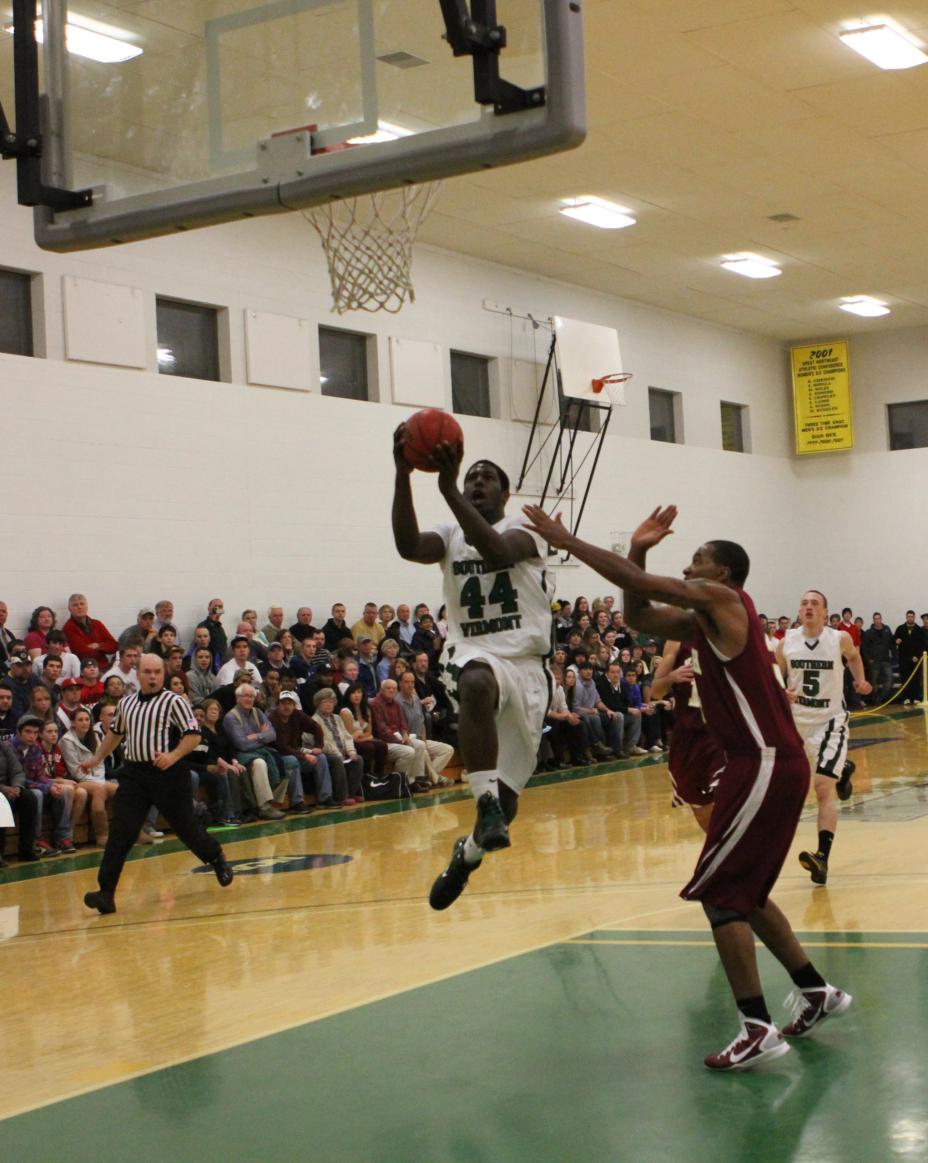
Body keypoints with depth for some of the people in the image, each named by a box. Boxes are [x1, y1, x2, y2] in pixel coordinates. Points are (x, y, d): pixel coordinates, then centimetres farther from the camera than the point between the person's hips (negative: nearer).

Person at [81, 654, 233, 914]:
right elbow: (115, 733, 29)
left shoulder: (174, 702, -5)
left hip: (169, 774, -4)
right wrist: (97, 759, 33)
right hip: (134, 773, 4)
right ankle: (106, 893, -9)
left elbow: (193, 735, -9)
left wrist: (173, 756, -23)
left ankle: (218, 859, 37)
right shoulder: (126, 703, 12)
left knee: (186, 826, 8)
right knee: (120, 832, -7)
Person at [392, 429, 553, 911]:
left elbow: (496, 551, -27)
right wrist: (403, 476, -25)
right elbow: (407, 546, -14)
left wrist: (448, 490, -33)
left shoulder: (522, 530, -1)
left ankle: (470, 850, 33)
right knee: (478, 684, -40)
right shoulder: (450, 536, 10)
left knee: (507, 790, 4)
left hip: (525, 663, -1)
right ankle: (486, 804, -40)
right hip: (471, 654, 1)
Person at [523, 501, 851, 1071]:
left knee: (719, 893, -7)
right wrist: (639, 549, 9)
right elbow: (639, 615, 21)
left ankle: (758, 1028, -6)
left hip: (766, 766, -10)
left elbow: (637, 583, -16)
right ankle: (816, 992, 28)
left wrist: (563, 539, -11)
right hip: (766, 764, 10)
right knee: (743, 892, 18)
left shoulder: (722, 599, -10)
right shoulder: (701, 621, 16)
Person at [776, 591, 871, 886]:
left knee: (823, 787, -16)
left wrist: (860, 679, -1)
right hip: (797, 720, 3)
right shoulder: (786, 643, -6)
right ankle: (842, 770, 57)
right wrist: (781, 694, -14)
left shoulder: (840, 639, -9)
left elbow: (854, 655, 15)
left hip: (830, 720, -3)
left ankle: (822, 858, -22)